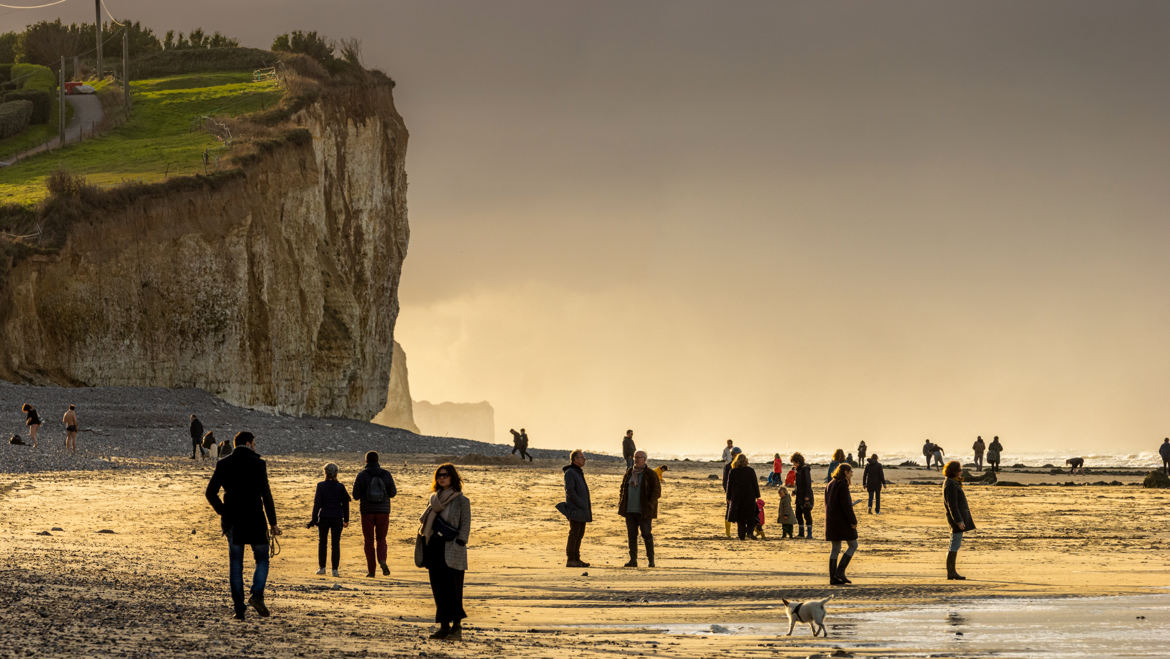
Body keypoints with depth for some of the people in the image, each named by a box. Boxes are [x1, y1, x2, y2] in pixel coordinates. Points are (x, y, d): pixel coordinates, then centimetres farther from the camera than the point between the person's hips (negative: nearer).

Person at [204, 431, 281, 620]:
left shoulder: (223, 464, 5)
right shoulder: (257, 464, -6)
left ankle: (239, 609, 3)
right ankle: (257, 595, -13)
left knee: (235, 564, 8)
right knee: (262, 560, 11)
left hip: (231, 522, 3)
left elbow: (210, 493, 3)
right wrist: (273, 523, -4)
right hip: (254, 520, -3)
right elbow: (266, 495, -9)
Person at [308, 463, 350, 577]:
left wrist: (314, 519, -6)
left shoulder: (321, 486, -6)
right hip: (337, 518, 1)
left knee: (322, 542, 14)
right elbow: (345, 504, 3)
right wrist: (346, 520, 12)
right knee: (336, 543, 3)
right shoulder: (340, 487, -1)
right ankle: (335, 569, -3)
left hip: (324, 517, -1)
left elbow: (317, 503, -9)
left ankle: (321, 567, 15)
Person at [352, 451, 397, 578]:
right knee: (381, 539, 13)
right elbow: (392, 493, 2)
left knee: (369, 541, 8)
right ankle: (382, 561, -15)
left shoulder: (361, 475, -6)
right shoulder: (386, 474, -1)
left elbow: (356, 496, -5)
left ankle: (371, 570, 4)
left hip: (367, 511, -1)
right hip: (383, 511, 1)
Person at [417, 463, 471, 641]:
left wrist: (458, 545, -16)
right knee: (438, 588, 5)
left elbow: (465, 526, -5)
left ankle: (457, 626, -3)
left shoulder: (461, 500, -3)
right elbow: (425, 520, 19)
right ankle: (444, 626, 10)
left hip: (451, 552, -6)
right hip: (435, 549, 6)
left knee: (452, 589, -7)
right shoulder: (434, 499, 15)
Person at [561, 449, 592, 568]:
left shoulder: (579, 472, 18)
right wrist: (581, 504, -19)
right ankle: (570, 560, -8)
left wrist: (587, 505, 15)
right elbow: (570, 491, -18)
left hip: (582, 510, 9)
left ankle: (576, 558, 14)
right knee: (574, 534, -9)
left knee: (580, 534, 10)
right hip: (575, 509, -9)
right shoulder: (569, 472, -11)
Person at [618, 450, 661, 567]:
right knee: (631, 535, 3)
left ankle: (651, 560, 4)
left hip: (644, 511, -5)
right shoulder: (629, 473, 13)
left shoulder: (650, 474, -3)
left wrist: (650, 504, -17)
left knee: (647, 534, -4)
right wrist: (621, 504, 7)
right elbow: (623, 489, 20)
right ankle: (633, 560, 6)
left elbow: (656, 491, -6)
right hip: (630, 510, 5)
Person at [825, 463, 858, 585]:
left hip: (831, 520, 8)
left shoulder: (830, 485, 14)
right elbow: (845, 504, -20)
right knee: (853, 545, 2)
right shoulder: (842, 485, -13)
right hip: (842, 520, -8)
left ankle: (833, 578, 6)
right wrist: (853, 520, -16)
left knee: (835, 548, 10)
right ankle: (840, 571, -8)